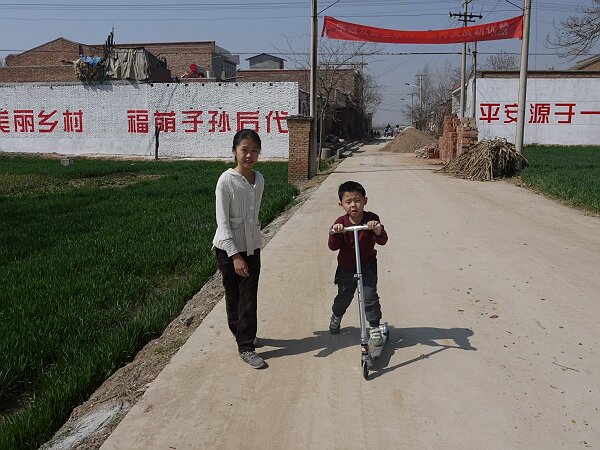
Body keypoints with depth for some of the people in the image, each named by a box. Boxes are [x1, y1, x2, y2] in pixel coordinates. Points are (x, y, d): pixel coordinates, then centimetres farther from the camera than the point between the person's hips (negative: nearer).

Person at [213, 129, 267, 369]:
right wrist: (235, 255, -21)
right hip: (229, 248, -4)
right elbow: (222, 222, -17)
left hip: (252, 246, 4)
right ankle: (244, 341, 27)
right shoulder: (226, 181, -16)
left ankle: (246, 344, 18)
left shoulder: (259, 179, 1)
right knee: (233, 296, 11)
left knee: (249, 297, 5)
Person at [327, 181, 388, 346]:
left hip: (367, 265, -1)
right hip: (346, 267, 1)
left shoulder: (372, 219, -15)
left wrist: (378, 230, -44)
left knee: (370, 297, -7)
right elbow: (333, 246, -21)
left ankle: (375, 328, 9)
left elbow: (383, 241, -22)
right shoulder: (340, 223, -15)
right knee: (343, 296, 15)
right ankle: (336, 317, 45)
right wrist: (335, 233, -41)